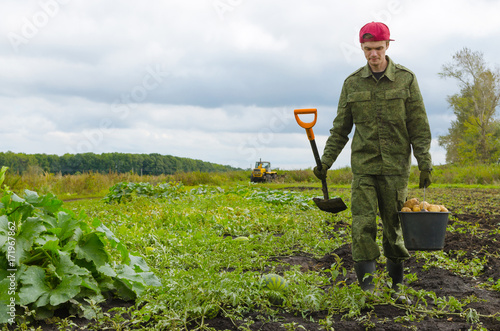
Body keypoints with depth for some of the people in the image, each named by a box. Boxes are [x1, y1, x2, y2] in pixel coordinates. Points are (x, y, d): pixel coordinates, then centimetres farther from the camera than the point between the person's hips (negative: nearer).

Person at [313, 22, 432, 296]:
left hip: (395, 165, -1)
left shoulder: (406, 79, 1)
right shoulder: (352, 83, 5)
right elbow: (340, 129, 9)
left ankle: (396, 282, 23)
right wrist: (326, 161, 2)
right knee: (363, 223, -8)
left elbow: (419, 126, 1)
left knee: (394, 223, 6)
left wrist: (425, 163, -7)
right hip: (363, 165, 1)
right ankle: (366, 285, -3)